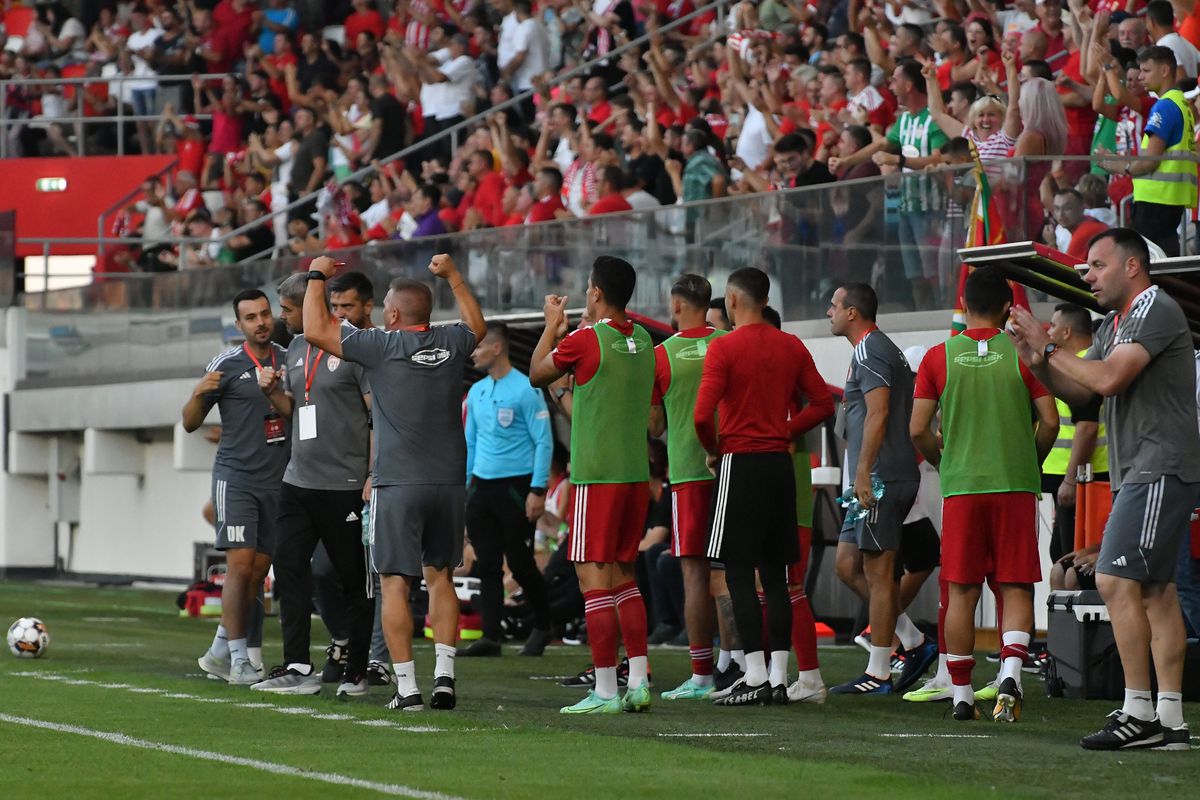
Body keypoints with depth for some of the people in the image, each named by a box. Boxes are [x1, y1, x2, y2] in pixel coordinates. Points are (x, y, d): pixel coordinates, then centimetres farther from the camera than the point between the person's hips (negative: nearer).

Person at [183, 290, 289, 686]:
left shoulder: (288, 360, 8)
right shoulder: (227, 364, -5)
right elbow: (190, 423, -1)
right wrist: (199, 393, -20)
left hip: (276, 480, 5)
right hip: (236, 476, -5)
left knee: (258, 570, 6)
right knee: (240, 563, -13)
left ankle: (220, 651, 17)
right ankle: (239, 660, -10)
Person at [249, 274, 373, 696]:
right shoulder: (295, 349, 14)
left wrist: (373, 478, -17)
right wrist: (271, 391, 3)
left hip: (344, 483, -8)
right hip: (299, 480, 8)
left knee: (353, 579, 2)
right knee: (289, 567, 2)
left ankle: (356, 672, 11)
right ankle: (297, 667, 5)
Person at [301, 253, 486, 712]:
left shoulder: (382, 346, -8)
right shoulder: (452, 344, 5)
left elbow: (315, 329, -4)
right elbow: (477, 325, 30)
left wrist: (317, 276, 11)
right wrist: (451, 275, 40)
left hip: (398, 484, -4)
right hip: (449, 481, 4)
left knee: (395, 583, -1)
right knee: (440, 576, 16)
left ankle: (407, 687, -6)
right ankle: (444, 675, 9)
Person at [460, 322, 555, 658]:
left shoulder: (526, 390, -9)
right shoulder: (476, 392, 12)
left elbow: (544, 442, -10)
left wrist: (538, 490, -16)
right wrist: (462, 485, 13)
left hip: (515, 485, -6)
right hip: (481, 487, 6)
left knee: (520, 564, -2)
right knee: (487, 565, 1)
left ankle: (542, 627, 17)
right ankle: (491, 636, 1)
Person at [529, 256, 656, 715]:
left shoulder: (584, 341, -11)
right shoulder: (642, 341, 8)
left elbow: (537, 375, 6)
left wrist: (552, 326, 19)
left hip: (597, 476, -7)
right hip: (637, 471, 7)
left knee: (594, 578, -5)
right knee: (622, 577, 14)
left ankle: (605, 691, -8)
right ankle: (639, 681, 8)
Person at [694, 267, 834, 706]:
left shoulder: (724, 347, -10)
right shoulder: (792, 347, 8)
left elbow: (702, 414, -17)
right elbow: (822, 403, 9)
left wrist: (713, 448, 1)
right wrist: (786, 432, 10)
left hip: (740, 463, -6)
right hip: (780, 464, 6)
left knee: (738, 572, -3)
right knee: (775, 574, 9)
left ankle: (755, 678, -9)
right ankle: (778, 677, 7)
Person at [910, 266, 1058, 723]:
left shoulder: (939, 357, 1)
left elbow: (918, 430, -1)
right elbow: (1049, 422, -3)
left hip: (960, 485, 1)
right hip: (1015, 486, -1)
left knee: (962, 592, 7)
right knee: (1016, 587, 4)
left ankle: (961, 695, 9)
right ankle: (1011, 672, -17)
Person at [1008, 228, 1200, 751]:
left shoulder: (1154, 309, -12)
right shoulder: (1114, 324, 20)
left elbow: (1109, 378, -22)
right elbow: (1080, 391, 20)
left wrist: (1050, 349, -11)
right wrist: (1039, 362, 3)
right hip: (1141, 474, 10)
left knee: (1116, 580, -16)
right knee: (1155, 589, 8)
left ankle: (1139, 713, -17)